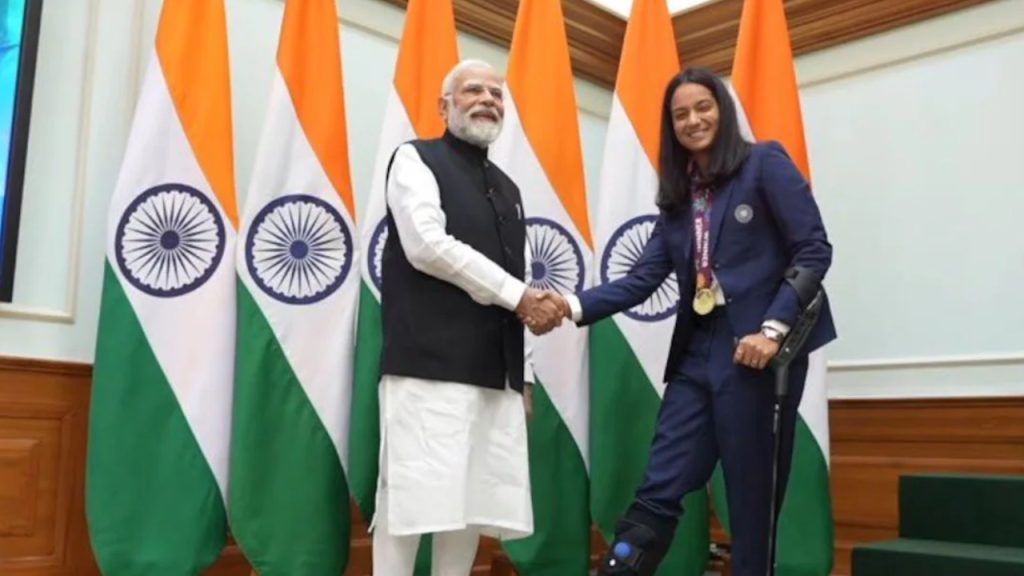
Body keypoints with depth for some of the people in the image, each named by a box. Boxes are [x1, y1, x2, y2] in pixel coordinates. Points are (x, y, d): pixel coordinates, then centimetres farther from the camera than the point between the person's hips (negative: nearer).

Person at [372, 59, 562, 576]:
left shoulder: (506, 188, 22)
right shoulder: (416, 159, 3)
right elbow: (428, 246, -12)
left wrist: (522, 372, 16)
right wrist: (518, 295, -10)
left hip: (495, 373, 7)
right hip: (429, 366, -6)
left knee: (474, 503, 6)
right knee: (414, 501, -8)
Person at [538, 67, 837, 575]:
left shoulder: (765, 164, 1)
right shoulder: (678, 194, 15)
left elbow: (813, 250, -6)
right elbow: (644, 277, 6)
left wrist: (773, 329, -17)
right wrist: (576, 306, -9)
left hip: (758, 352, -5)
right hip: (697, 354, 5)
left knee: (753, 499, 3)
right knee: (658, 491, 1)